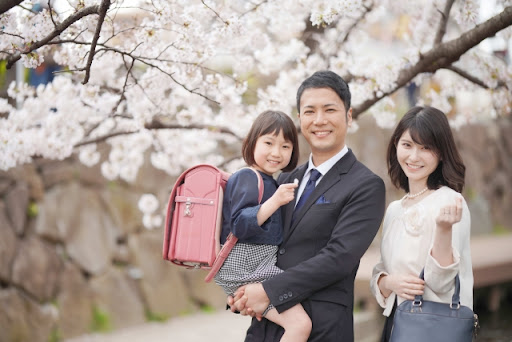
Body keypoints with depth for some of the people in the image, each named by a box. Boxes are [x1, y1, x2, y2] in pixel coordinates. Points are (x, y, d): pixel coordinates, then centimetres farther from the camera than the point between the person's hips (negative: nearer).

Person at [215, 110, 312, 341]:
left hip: (264, 265, 10)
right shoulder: (246, 179, -13)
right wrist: (275, 201, -31)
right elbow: (239, 226, -25)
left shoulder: (269, 182, 16)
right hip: (246, 267, -10)